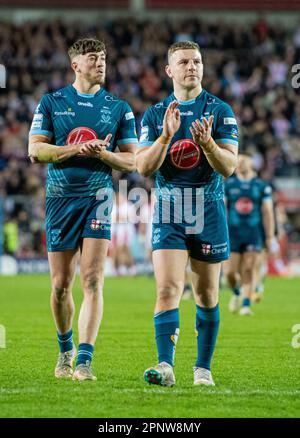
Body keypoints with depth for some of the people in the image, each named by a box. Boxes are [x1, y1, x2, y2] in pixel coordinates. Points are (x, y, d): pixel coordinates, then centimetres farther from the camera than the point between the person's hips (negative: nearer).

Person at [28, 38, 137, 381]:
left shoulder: (119, 108, 7)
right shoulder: (51, 103, 7)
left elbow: (131, 161, 7)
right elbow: (35, 150, -1)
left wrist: (103, 153, -12)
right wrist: (76, 149, -13)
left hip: (98, 198, -1)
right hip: (60, 198, 1)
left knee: (92, 281, -13)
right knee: (60, 285, 6)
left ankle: (84, 360, -16)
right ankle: (65, 349, 29)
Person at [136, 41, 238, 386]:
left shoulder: (221, 112, 0)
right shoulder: (155, 115, 6)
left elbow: (228, 167, -7)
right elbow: (143, 167, -3)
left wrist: (207, 142, -26)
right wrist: (166, 136, -18)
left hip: (209, 211, 0)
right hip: (168, 210, 0)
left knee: (206, 294, 6)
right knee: (167, 289, -14)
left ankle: (203, 368, 16)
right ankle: (165, 365, -20)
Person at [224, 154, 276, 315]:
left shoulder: (262, 186, 6)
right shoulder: (227, 185, 6)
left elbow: (267, 213, 7)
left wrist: (270, 237, 3)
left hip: (254, 234, 0)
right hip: (233, 234, 1)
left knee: (249, 270, -8)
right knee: (231, 272, -2)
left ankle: (246, 305, -5)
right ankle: (236, 293, 28)